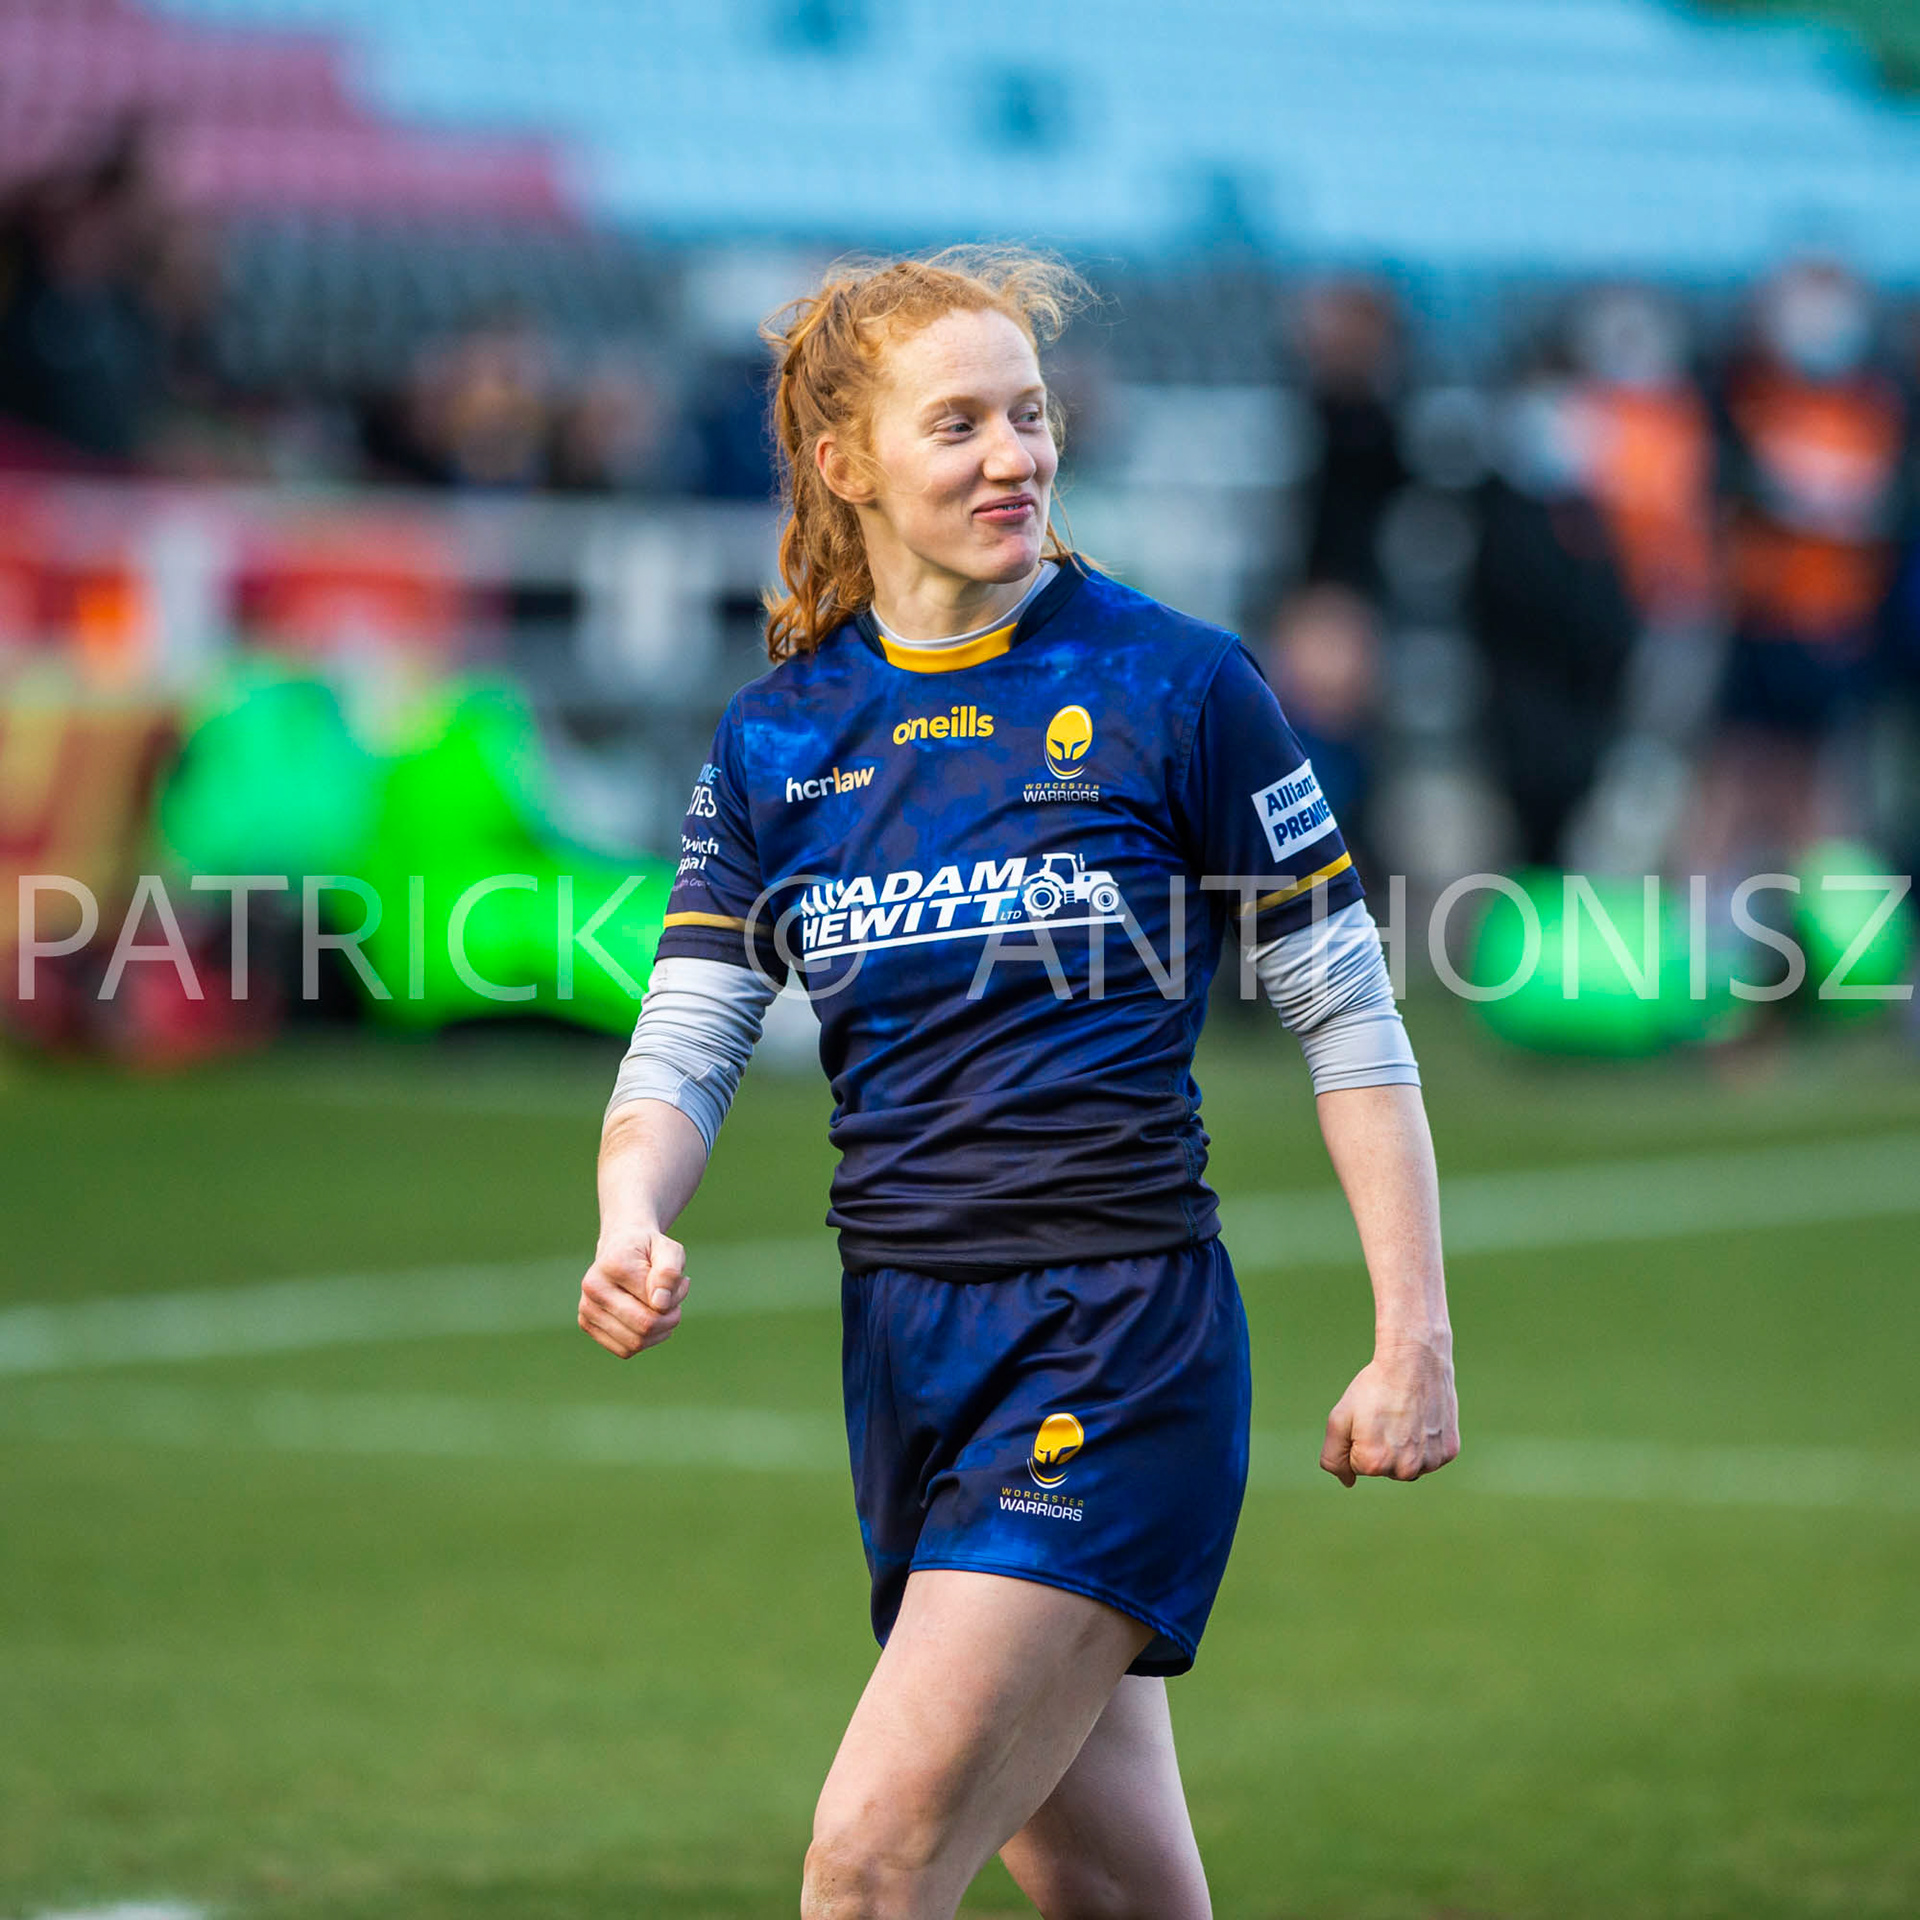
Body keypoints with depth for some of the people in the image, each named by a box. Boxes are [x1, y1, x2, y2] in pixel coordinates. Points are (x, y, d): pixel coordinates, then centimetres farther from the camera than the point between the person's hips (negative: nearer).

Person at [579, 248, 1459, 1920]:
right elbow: (684, 1049, 6)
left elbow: (1350, 1017, 0)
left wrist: (1415, 1339, -5)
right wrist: (634, 1231, -16)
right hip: (905, 1340, 5)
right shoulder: (776, 739, 7)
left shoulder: (1173, 687, -4)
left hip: (1121, 1348, -5)